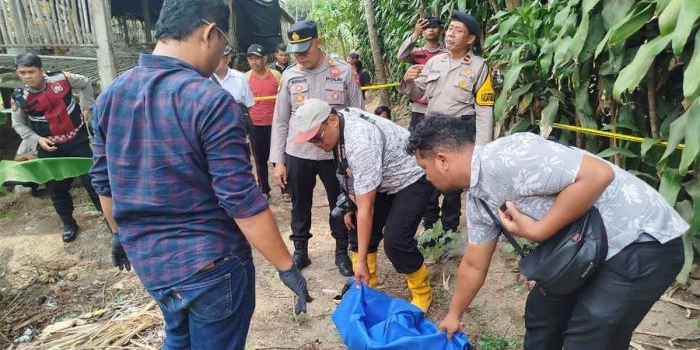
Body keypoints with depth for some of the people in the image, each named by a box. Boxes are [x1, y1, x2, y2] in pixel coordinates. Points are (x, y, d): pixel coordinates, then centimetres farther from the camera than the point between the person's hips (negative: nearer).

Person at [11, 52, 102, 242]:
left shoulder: (62, 78, -12)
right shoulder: (19, 97, -10)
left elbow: (86, 84, 8)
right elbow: (18, 124, 5)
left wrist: (85, 108, 4)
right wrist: (37, 140, -10)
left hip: (77, 140, -1)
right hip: (51, 148, 1)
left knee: (91, 178, 3)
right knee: (57, 188, 10)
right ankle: (68, 223, 28)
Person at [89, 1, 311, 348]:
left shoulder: (110, 96, 0)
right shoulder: (211, 102, -22)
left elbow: (104, 182, 10)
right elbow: (242, 201, -22)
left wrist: (120, 234, 26)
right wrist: (286, 266, -13)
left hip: (147, 259, 7)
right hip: (209, 265, -6)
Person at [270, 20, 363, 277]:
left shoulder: (343, 71, -4)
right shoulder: (289, 76, 2)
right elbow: (280, 121, 5)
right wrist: (278, 160, 1)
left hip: (335, 154, -1)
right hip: (297, 154, 2)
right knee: (300, 206, 14)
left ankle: (342, 252, 31)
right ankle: (300, 251, 32)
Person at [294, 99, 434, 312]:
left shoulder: (361, 142, -36)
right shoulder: (337, 127, -11)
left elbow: (366, 208, -34)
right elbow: (353, 171, 8)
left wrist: (361, 260, -29)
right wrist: (350, 203, 0)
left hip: (412, 178, -9)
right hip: (383, 179, 9)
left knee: (395, 242, -18)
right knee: (358, 228, 4)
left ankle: (422, 293, 7)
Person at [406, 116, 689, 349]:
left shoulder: (504, 158, -27)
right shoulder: (477, 198, 3)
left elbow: (598, 174, -31)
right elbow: (474, 266, 14)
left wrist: (538, 231, -25)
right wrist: (454, 315, 25)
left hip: (642, 241, -9)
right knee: (541, 312, 18)